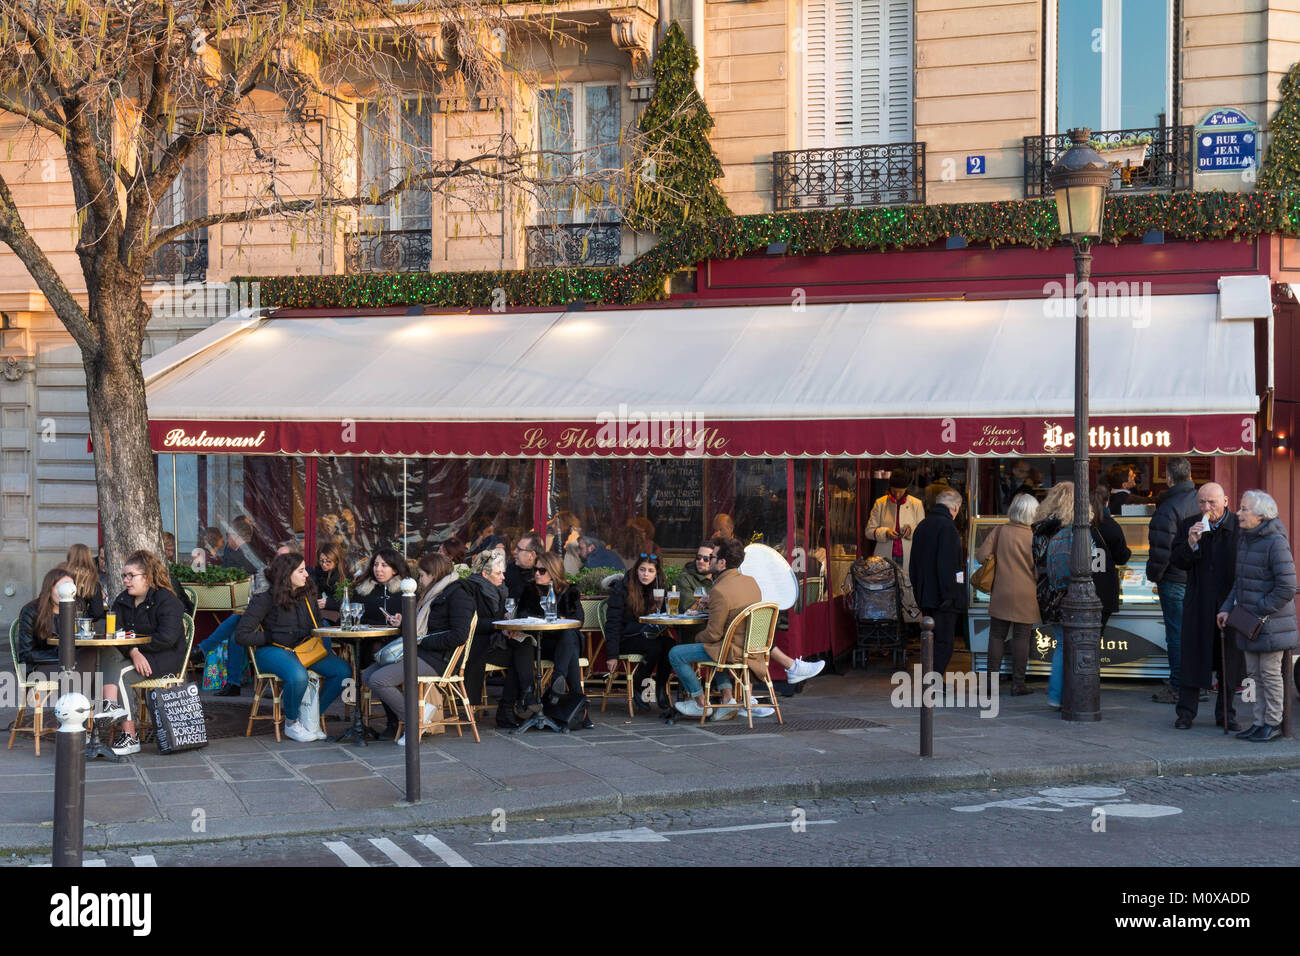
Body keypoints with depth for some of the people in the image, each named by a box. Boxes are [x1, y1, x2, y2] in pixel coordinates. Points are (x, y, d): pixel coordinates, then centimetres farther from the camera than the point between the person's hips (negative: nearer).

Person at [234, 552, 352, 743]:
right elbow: (241, 636, -10)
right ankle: (291, 724, -10)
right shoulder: (265, 600, -8)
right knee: (298, 676, -38)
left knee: (343, 670, -16)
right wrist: (271, 638, -11)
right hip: (273, 651, -6)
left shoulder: (307, 596, 11)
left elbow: (316, 627, 25)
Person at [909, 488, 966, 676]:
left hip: (925, 596, 9)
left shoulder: (922, 525, 13)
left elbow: (913, 564, 19)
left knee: (933, 642, 16)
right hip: (941, 597, -9)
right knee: (944, 642, -6)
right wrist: (949, 595, -19)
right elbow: (946, 565, -22)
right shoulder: (947, 526, -15)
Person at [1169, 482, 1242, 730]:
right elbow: (1176, 561, 2)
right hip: (1198, 605, 1)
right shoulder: (1188, 526, 4)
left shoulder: (1240, 527, -3)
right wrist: (1190, 544, -17)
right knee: (1193, 657, 3)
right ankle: (1186, 712, 12)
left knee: (1229, 660, 7)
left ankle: (1226, 713, 18)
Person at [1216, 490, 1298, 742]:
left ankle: (1273, 723, 11)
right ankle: (1260, 721, 21)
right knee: (1255, 672, 12)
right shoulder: (1244, 540, 8)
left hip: (1271, 621, -8)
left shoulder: (1276, 543, -18)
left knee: (1270, 673, 0)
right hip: (1250, 621, 8)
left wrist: (1261, 610, -16)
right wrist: (1228, 608, 8)